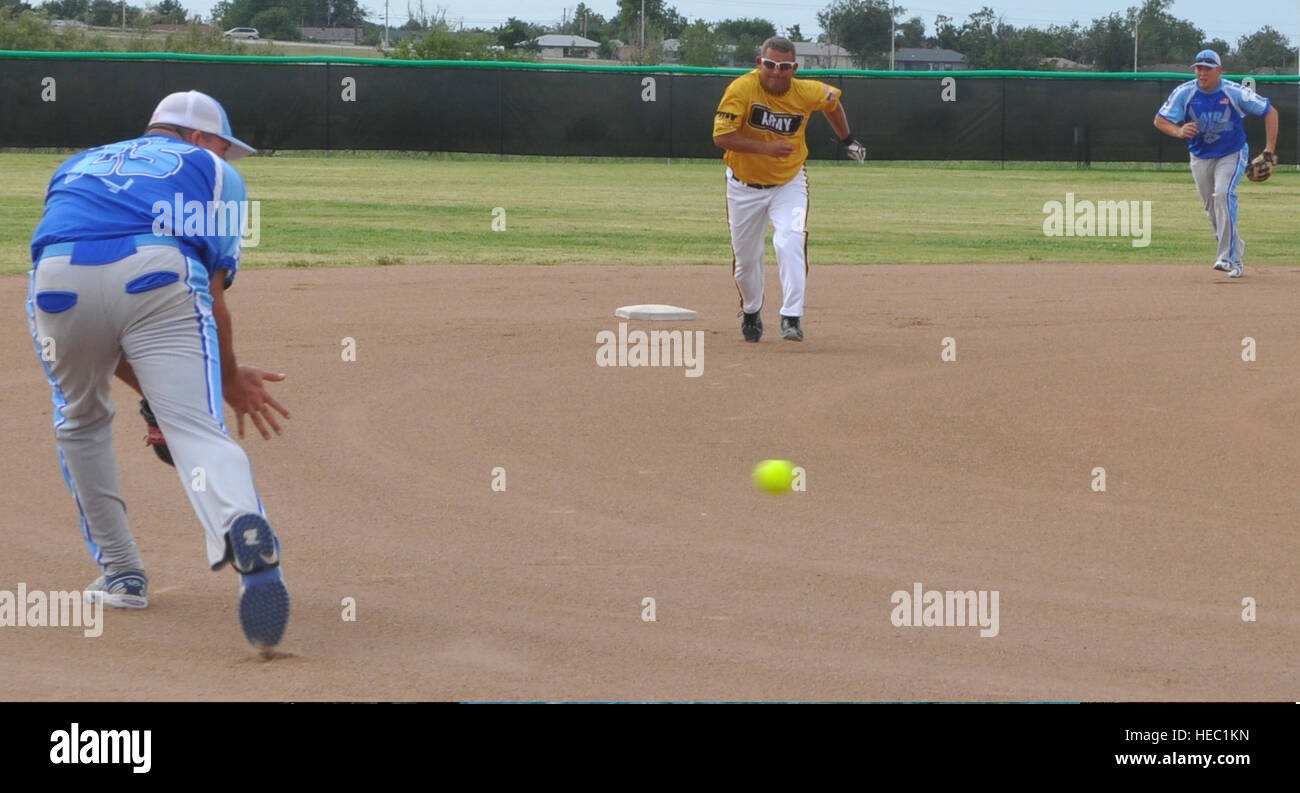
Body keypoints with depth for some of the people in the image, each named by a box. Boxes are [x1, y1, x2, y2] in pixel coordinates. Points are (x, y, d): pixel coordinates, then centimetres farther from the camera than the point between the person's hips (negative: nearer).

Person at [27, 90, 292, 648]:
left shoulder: (77, 166, 41)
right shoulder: (213, 170, 30)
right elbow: (212, 298, 20)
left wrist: (150, 388, 38)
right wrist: (230, 378, 35)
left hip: (59, 281, 3)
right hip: (158, 274, -3)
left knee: (80, 422, 27)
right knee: (196, 427, -12)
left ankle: (120, 574, 27)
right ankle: (242, 524, -43)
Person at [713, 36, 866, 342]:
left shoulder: (808, 93, -14)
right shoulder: (742, 89, -23)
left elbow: (832, 100, 10)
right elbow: (721, 135, -30)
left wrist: (847, 141, 19)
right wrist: (766, 147, -38)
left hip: (789, 183, 0)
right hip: (744, 186, 0)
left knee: (790, 243, -23)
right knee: (745, 257, 12)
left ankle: (791, 318, -20)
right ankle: (750, 312, 40)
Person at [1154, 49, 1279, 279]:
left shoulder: (1235, 92, -19)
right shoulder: (1184, 93, -14)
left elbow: (1270, 111, -9)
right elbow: (1160, 120, -11)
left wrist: (1270, 149, -14)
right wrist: (1178, 131, -34)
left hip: (1232, 155, -4)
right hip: (1200, 158, 4)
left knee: (1223, 194, -26)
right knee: (1211, 207, 9)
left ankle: (1228, 257, -25)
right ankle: (1235, 249, 32)